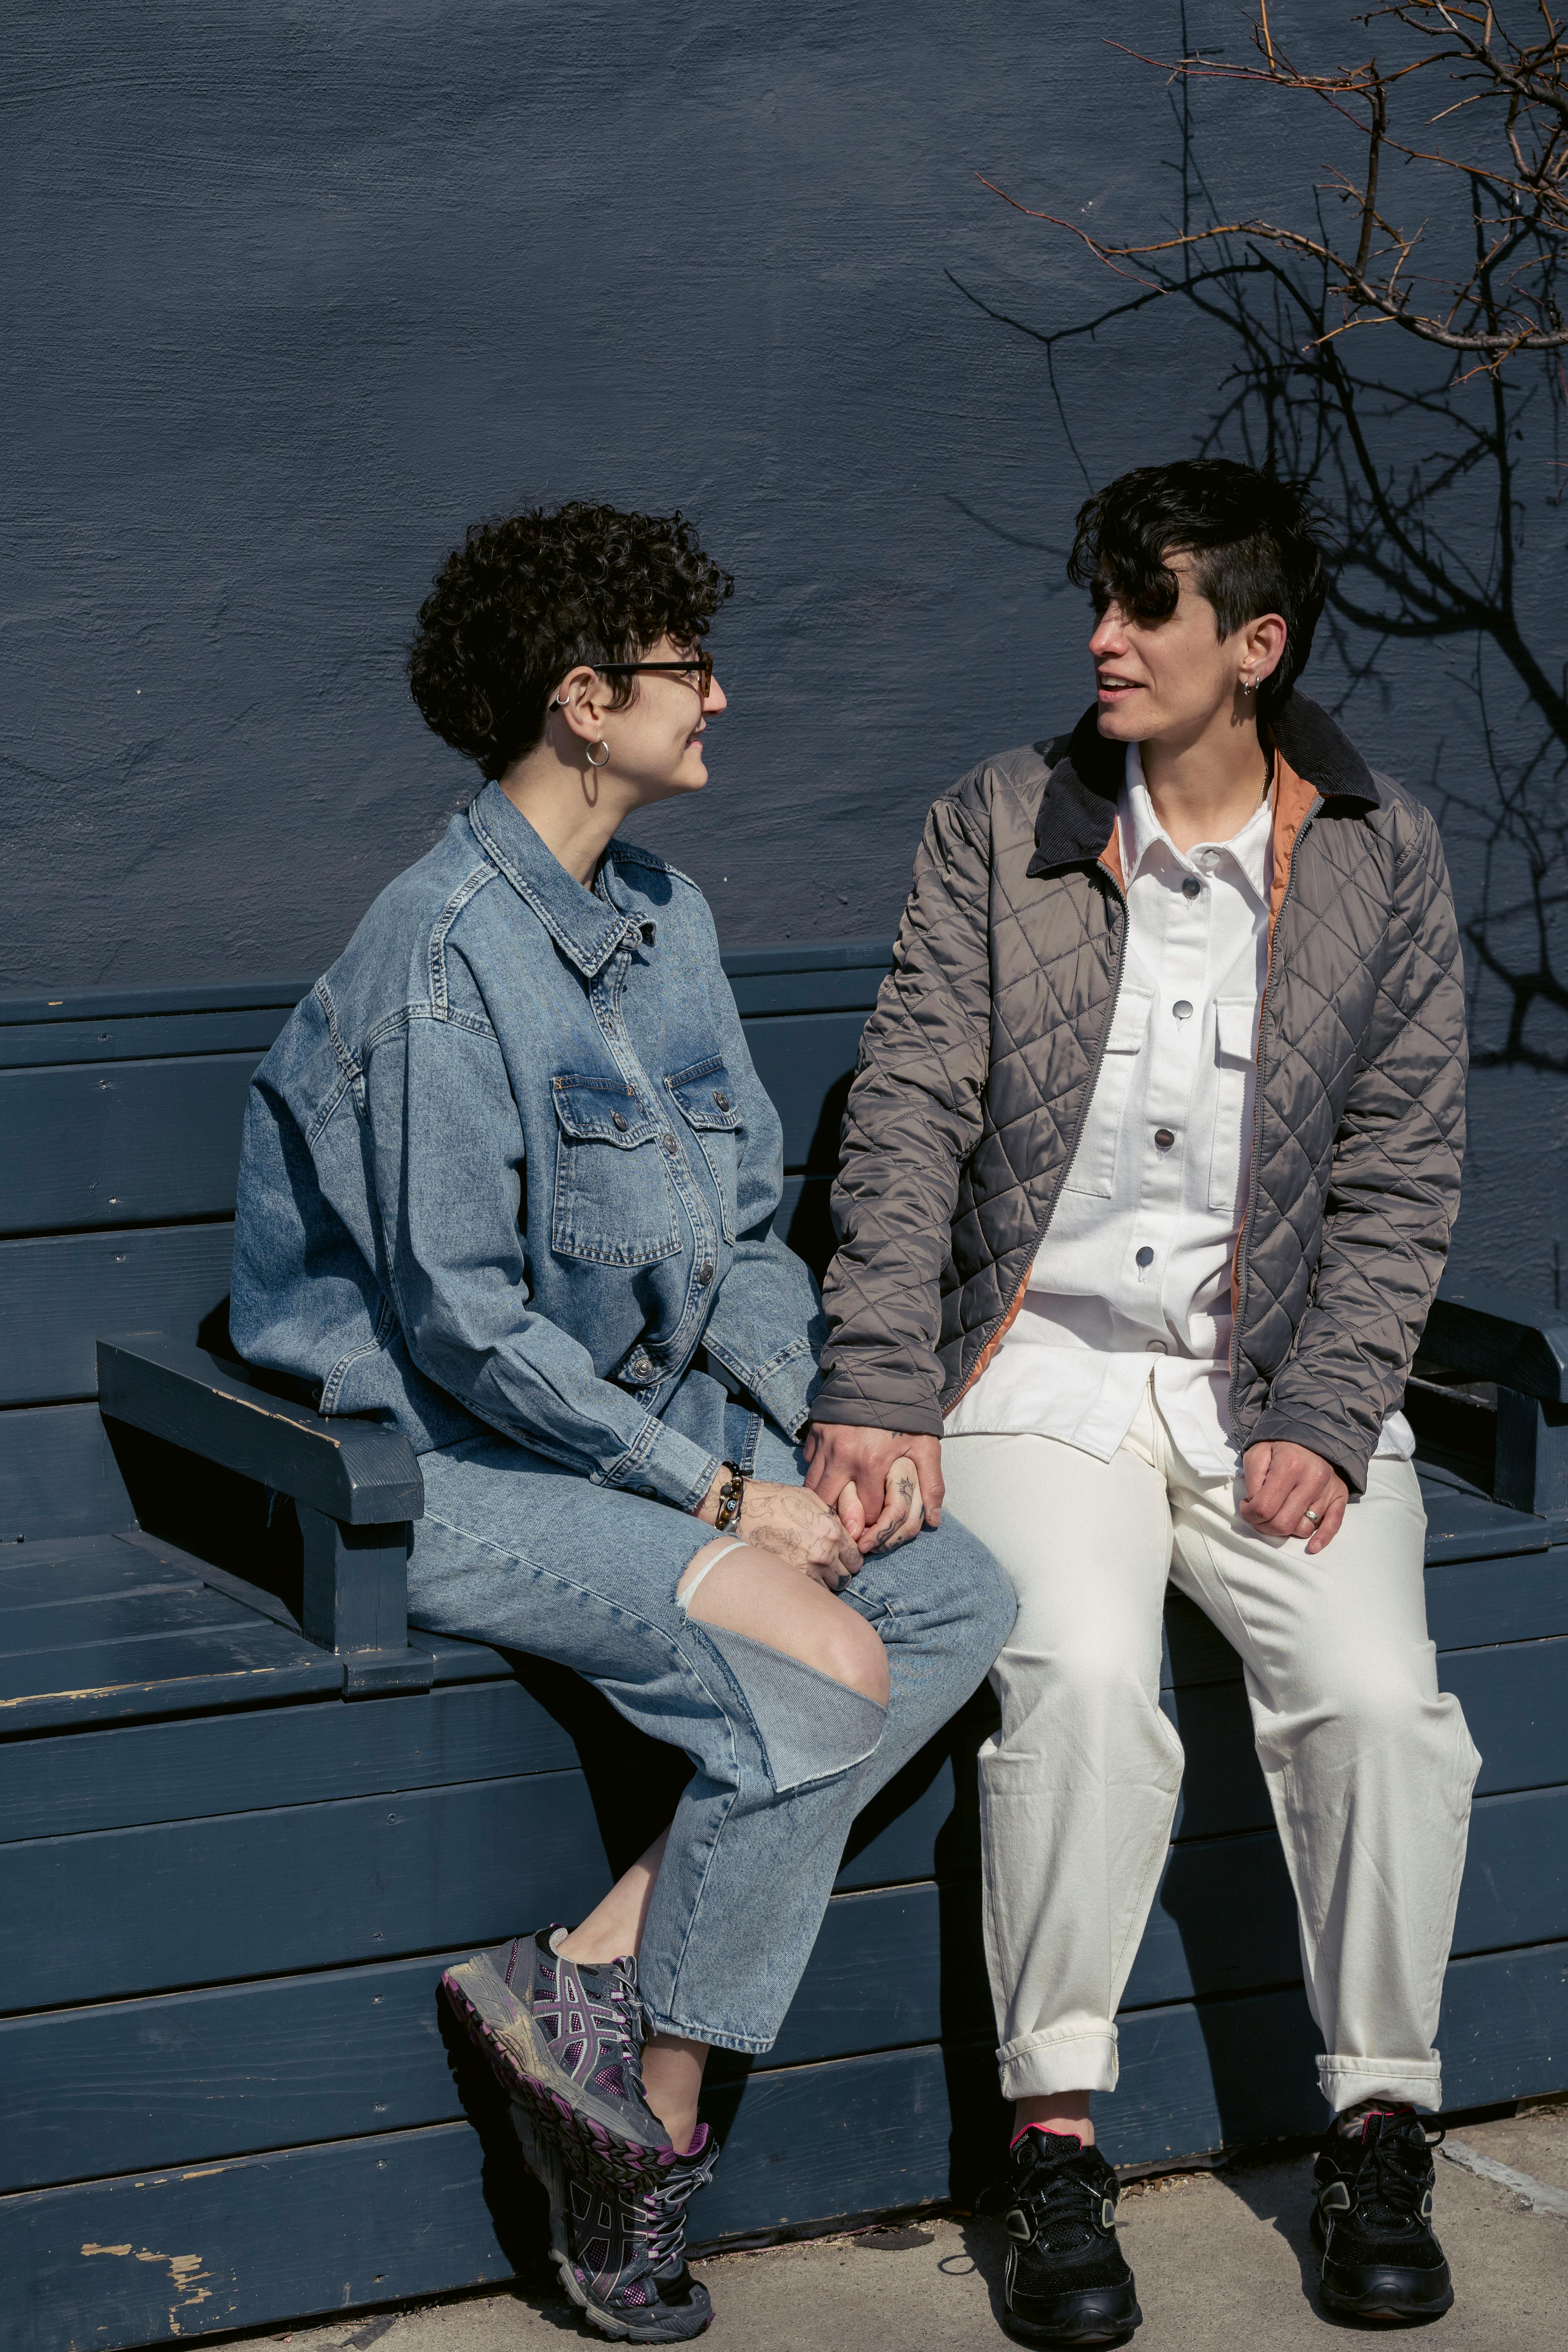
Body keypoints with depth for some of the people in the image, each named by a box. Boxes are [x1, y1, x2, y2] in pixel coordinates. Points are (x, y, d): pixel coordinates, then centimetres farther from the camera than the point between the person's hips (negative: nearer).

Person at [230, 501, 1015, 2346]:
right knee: (821, 1665, -26)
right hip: (451, 1472, -9)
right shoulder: (444, 951, -17)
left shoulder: (665, 918, 11)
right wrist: (714, 1495, -17)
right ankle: (650, 2118, -8)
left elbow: (743, 1226, 15)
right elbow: (462, 1318, -20)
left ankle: (592, 1973, -12)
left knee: (961, 1602, -11)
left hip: (653, 1434, 9)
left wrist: (806, 1432, -2)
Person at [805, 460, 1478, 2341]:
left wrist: (1323, 1424, -9)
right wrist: (875, 1395, -13)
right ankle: (1056, 2148, -17)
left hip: (1282, 1386, 1)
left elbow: (1399, 1174, 3)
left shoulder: (1381, 859, 5)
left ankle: (1379, 2132, -4)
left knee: (1380, 1698, -23)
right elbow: (909, 1114, -2)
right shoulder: (997, 827, 4)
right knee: (1082, 1681, -28)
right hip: (1043, 1373, -1)